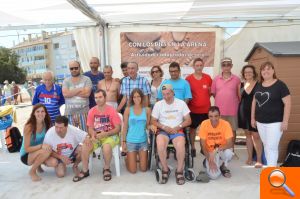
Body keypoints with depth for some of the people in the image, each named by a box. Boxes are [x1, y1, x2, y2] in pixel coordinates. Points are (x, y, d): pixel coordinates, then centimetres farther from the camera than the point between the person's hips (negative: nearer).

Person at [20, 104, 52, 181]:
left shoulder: (46, 124, -6)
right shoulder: (29, 127, -22)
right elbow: (27, 149, -22)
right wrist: (41, 146, -36)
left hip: (39, 152, 5)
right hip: (26, 155, -5)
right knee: (46, 151, -34)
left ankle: (38, 164, 12)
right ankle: (32, 171, -8)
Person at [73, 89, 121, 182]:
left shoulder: (112, 110, -10)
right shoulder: (92, 111, 0)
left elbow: (118, 128, -11)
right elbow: (90, 128, 5)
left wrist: (105, 134, -23)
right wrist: (92, 135, -18)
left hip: (110, 135, -3)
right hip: (96, 136, 4)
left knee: (106, 146, -35)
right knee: (85, 146, -23)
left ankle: (106, 169, -5)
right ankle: (85, 171, 0)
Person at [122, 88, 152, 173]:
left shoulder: (147, 110, -1)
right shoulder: (128, 110, -5)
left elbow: (147, 125, 4)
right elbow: (125, 127, -1)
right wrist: (123, 141, -2)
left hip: (143, 141, 2)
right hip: (131, 141, -1)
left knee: (143, 169, 8)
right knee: (133, 170, 4)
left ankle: (140, 157, 38)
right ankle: (128, 159, 36)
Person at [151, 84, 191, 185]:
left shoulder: (181, 103, 4)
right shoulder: (158, 104, 5)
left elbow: (188, 120, 5)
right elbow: (153, 121, 6)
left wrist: (177, 127, -10)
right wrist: (164, 127, -11)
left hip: (178, 131, 0)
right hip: (163, 131, 1)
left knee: (180, 145, -32)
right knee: (160, 145, -32)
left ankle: (179, 171, -8)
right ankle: (165, 170, -8)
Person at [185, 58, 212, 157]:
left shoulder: (208, 78, 2)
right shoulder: (188, 79, -6)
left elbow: (211, 92, 13)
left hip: (206, 109, 2)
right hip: (193, 109, -2)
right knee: (192, 128, 9)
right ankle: (193, 148, 24)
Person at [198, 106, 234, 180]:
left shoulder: (225, 124, -19)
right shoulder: (204, 124, -18)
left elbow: (230, 144, -21)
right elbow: (203, 145, -13)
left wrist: (216, 150, -35)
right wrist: (210, 160, -19)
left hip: (222, 150, 1)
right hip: (210, 152, 0)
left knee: (228, 153, -36)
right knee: (213, 175, -21)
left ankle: (223, 167, 1)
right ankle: (207, 163, 16)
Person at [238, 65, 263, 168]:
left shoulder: (259, 85, -4)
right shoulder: (241, 85, 7)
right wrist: (239, 112, 8)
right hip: (243, 112, 4)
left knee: (256, 136, -4)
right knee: (248, 134, 13)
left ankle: (259, 159, 7)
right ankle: (250, 157, 23)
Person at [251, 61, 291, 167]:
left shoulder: (280, 85, -8)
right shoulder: (259, 86, 9)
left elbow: (287, 103, -11)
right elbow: (254, 102, 16)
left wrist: (285, 121, -16)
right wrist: (253, 118, 14)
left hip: (275, 122, -6)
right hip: (260, 121, 6)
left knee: (272, 147, -4)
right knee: (266, 146, 14)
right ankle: (269, 166, 28)